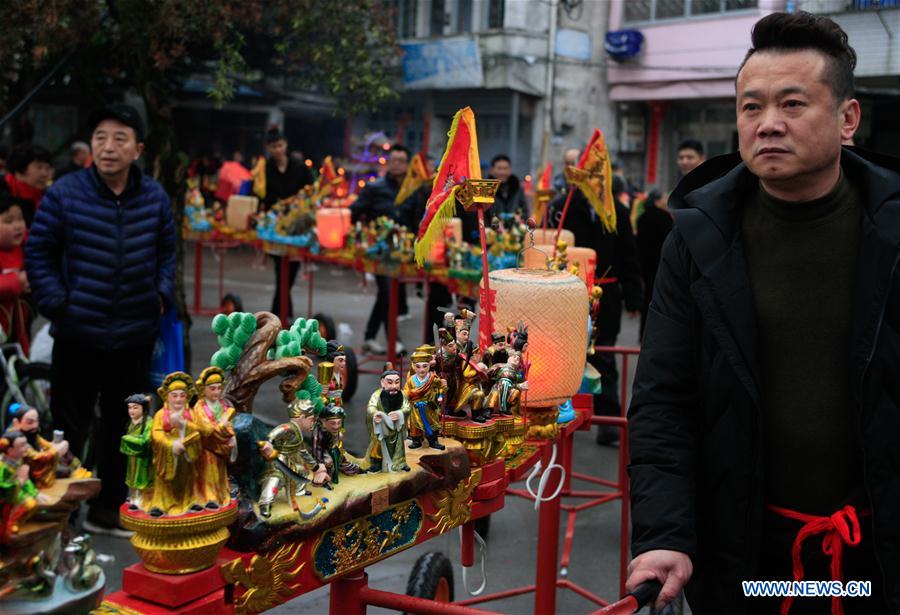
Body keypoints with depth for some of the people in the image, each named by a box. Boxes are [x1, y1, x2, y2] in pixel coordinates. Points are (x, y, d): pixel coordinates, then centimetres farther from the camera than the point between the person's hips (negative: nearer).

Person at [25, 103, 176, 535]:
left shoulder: (155, 198, 0)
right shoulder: (64, 194, -11)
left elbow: (166, 251, 14)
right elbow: (38, 253, -3)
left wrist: (162, 294, 3)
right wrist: (56, 303, -10)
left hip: (136, 334, 4)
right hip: (78, 333, -3)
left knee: (121, 423, 15)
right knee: (69, 425, 4)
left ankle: (108, 507, 31)